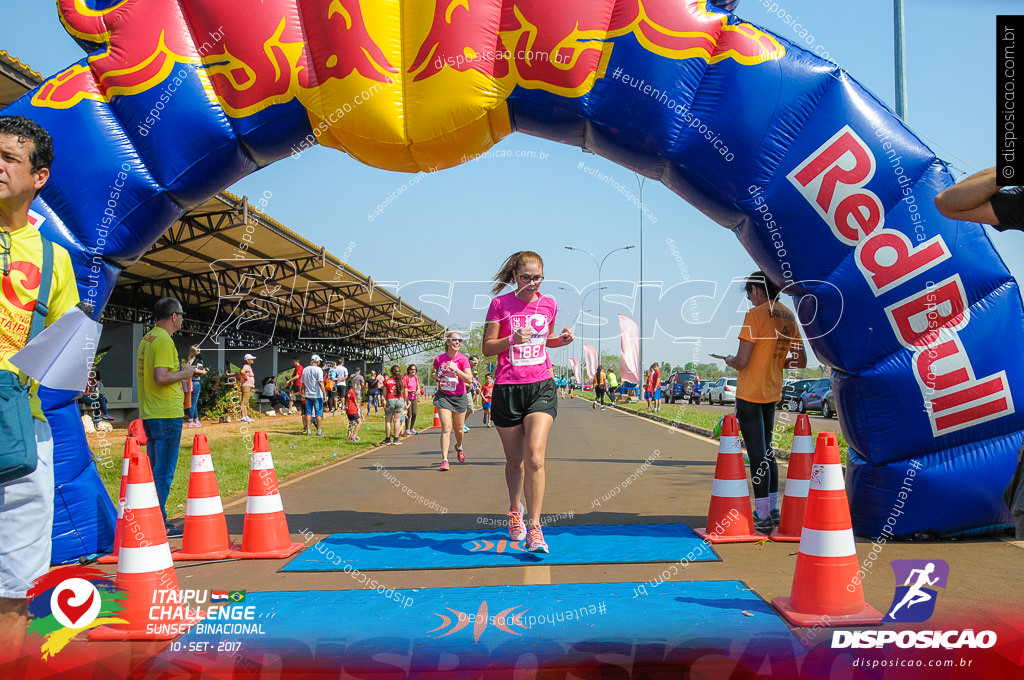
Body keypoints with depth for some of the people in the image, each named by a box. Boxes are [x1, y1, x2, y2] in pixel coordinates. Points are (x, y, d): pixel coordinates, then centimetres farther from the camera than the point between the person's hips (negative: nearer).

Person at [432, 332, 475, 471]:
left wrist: (455, 369, -25)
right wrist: (436, 376, -5)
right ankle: (444, 460, -13)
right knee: (446, 427, -13)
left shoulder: (462, 359, -8)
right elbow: (434, 373, 18)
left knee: (459, 429, 12)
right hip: (443, 396, 0)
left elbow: (469, 379, -15)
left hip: (459, 397, 0)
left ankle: (459, 447, 45)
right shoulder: (439, 358, -1)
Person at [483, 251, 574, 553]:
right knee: (514, 460, 10)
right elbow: (487, 348, 0)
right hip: (507, 389, -1)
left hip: (541, 388, 1)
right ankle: (515, 511, 38)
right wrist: (512, 339, -19)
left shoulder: (549, 304, 7)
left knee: (534, 457, -15)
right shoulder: (500, 304, -2)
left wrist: (562, 339, 1)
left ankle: (534, 528, -9)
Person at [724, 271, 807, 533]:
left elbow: (741, 361, -19)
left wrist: (729, 360, 2)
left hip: (750, 393, -8)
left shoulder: (755, 314, -14)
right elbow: (801, 361, 13)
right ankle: (772, 511, 26)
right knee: (767, 452, 19)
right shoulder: (789, 316, 8)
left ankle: (763, 518, -2)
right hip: (773, 393, 8)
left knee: (757, 455, -5)